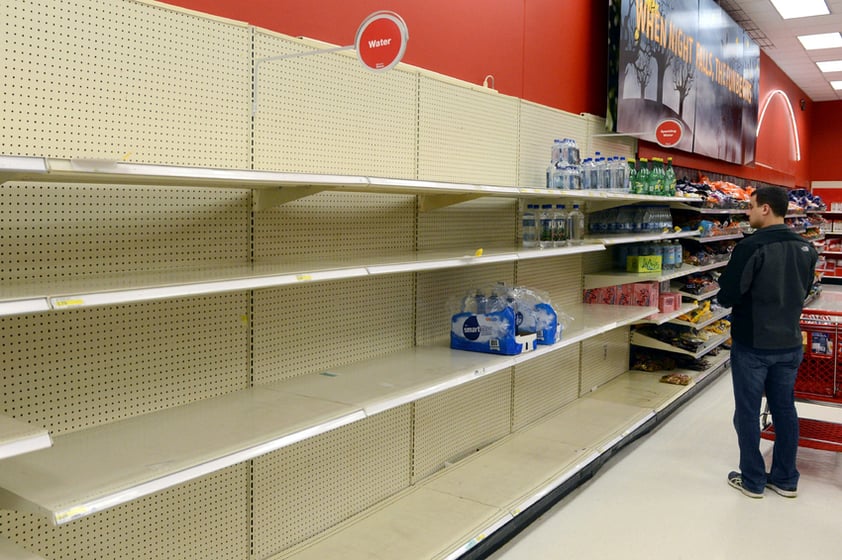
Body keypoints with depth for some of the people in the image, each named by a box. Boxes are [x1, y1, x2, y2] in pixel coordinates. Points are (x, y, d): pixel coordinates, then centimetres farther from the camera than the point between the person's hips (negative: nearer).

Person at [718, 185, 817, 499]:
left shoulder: (751, 247, -20)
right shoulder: (805, 247, 2)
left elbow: (728, 296, -19)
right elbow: (803, 291, 14)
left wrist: (728, 297, 2)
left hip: (753, 344, -6)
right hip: (790, 343, 6)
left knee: (748, 412, 6)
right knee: (784, 409, 15)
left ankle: (753, 481, 16)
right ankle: (785, 479, 26)